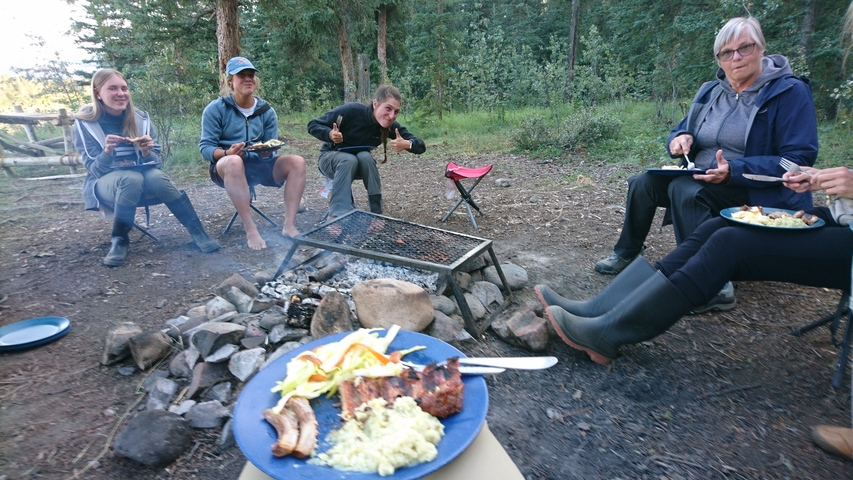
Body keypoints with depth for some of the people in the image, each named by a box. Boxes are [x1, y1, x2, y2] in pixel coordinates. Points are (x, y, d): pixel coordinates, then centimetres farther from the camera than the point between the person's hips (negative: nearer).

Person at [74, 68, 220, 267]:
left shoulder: (141, 118, 0)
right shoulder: (84, 124, -6)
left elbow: (155, 161, 1)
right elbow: (95, 170, -10)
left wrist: (146, 153, -22)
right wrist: (107, 152, -31)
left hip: (142, 175, 2)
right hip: (104, 182, -2)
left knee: (156, 177, -34)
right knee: (131, 178, -37)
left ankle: (197, 231, -27)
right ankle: (119, 240, -21)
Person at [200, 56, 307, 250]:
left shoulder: (267, 111, 5)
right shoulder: (215, 109, -5)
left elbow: (270, 150, 3)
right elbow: (205, 147, -9)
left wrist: (266, 150, -22)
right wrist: (227, 153, -30)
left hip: (259, 165, 4)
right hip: (226, 168, -3)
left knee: (297, 162, -21)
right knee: (234, 162, -40)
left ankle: (289, 225, -24)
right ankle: (250, 230, -35)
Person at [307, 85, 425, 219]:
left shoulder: (391, 126, -17)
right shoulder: (351, 110, -27)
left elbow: (421, 146, -20)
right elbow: (312, 125, -20)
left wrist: (407, 144, -42)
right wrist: (330, 134, -41)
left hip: (361, 163, 3)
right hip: (330, 157, -3)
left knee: (366, 157, -31)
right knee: (349, 160, -36)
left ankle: (377, 212, -24)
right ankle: (337, 215, -35)